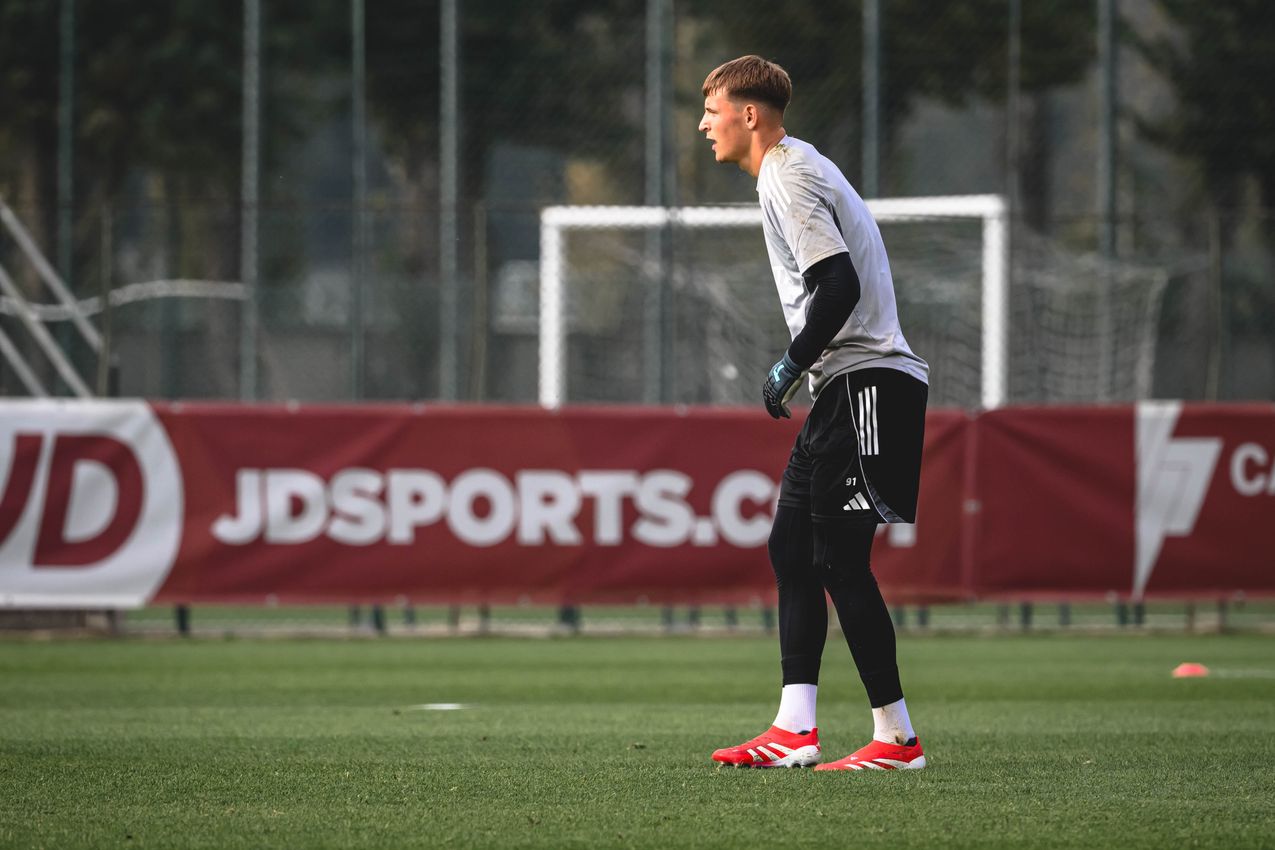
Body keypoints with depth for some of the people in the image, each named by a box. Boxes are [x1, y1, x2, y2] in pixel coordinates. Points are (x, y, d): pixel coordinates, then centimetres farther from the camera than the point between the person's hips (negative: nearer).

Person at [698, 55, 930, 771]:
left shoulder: (787, 178, -11)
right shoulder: (794, 169, 20)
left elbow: (839, 286, -22)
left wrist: (790, 368, -13)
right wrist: (801, 372, 19)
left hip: (867, 382, -11)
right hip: (846, 387, 11)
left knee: (839, 559, -10)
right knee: (791, 548, 9)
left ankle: (898, 738, -7)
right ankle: (796, 731, 7)